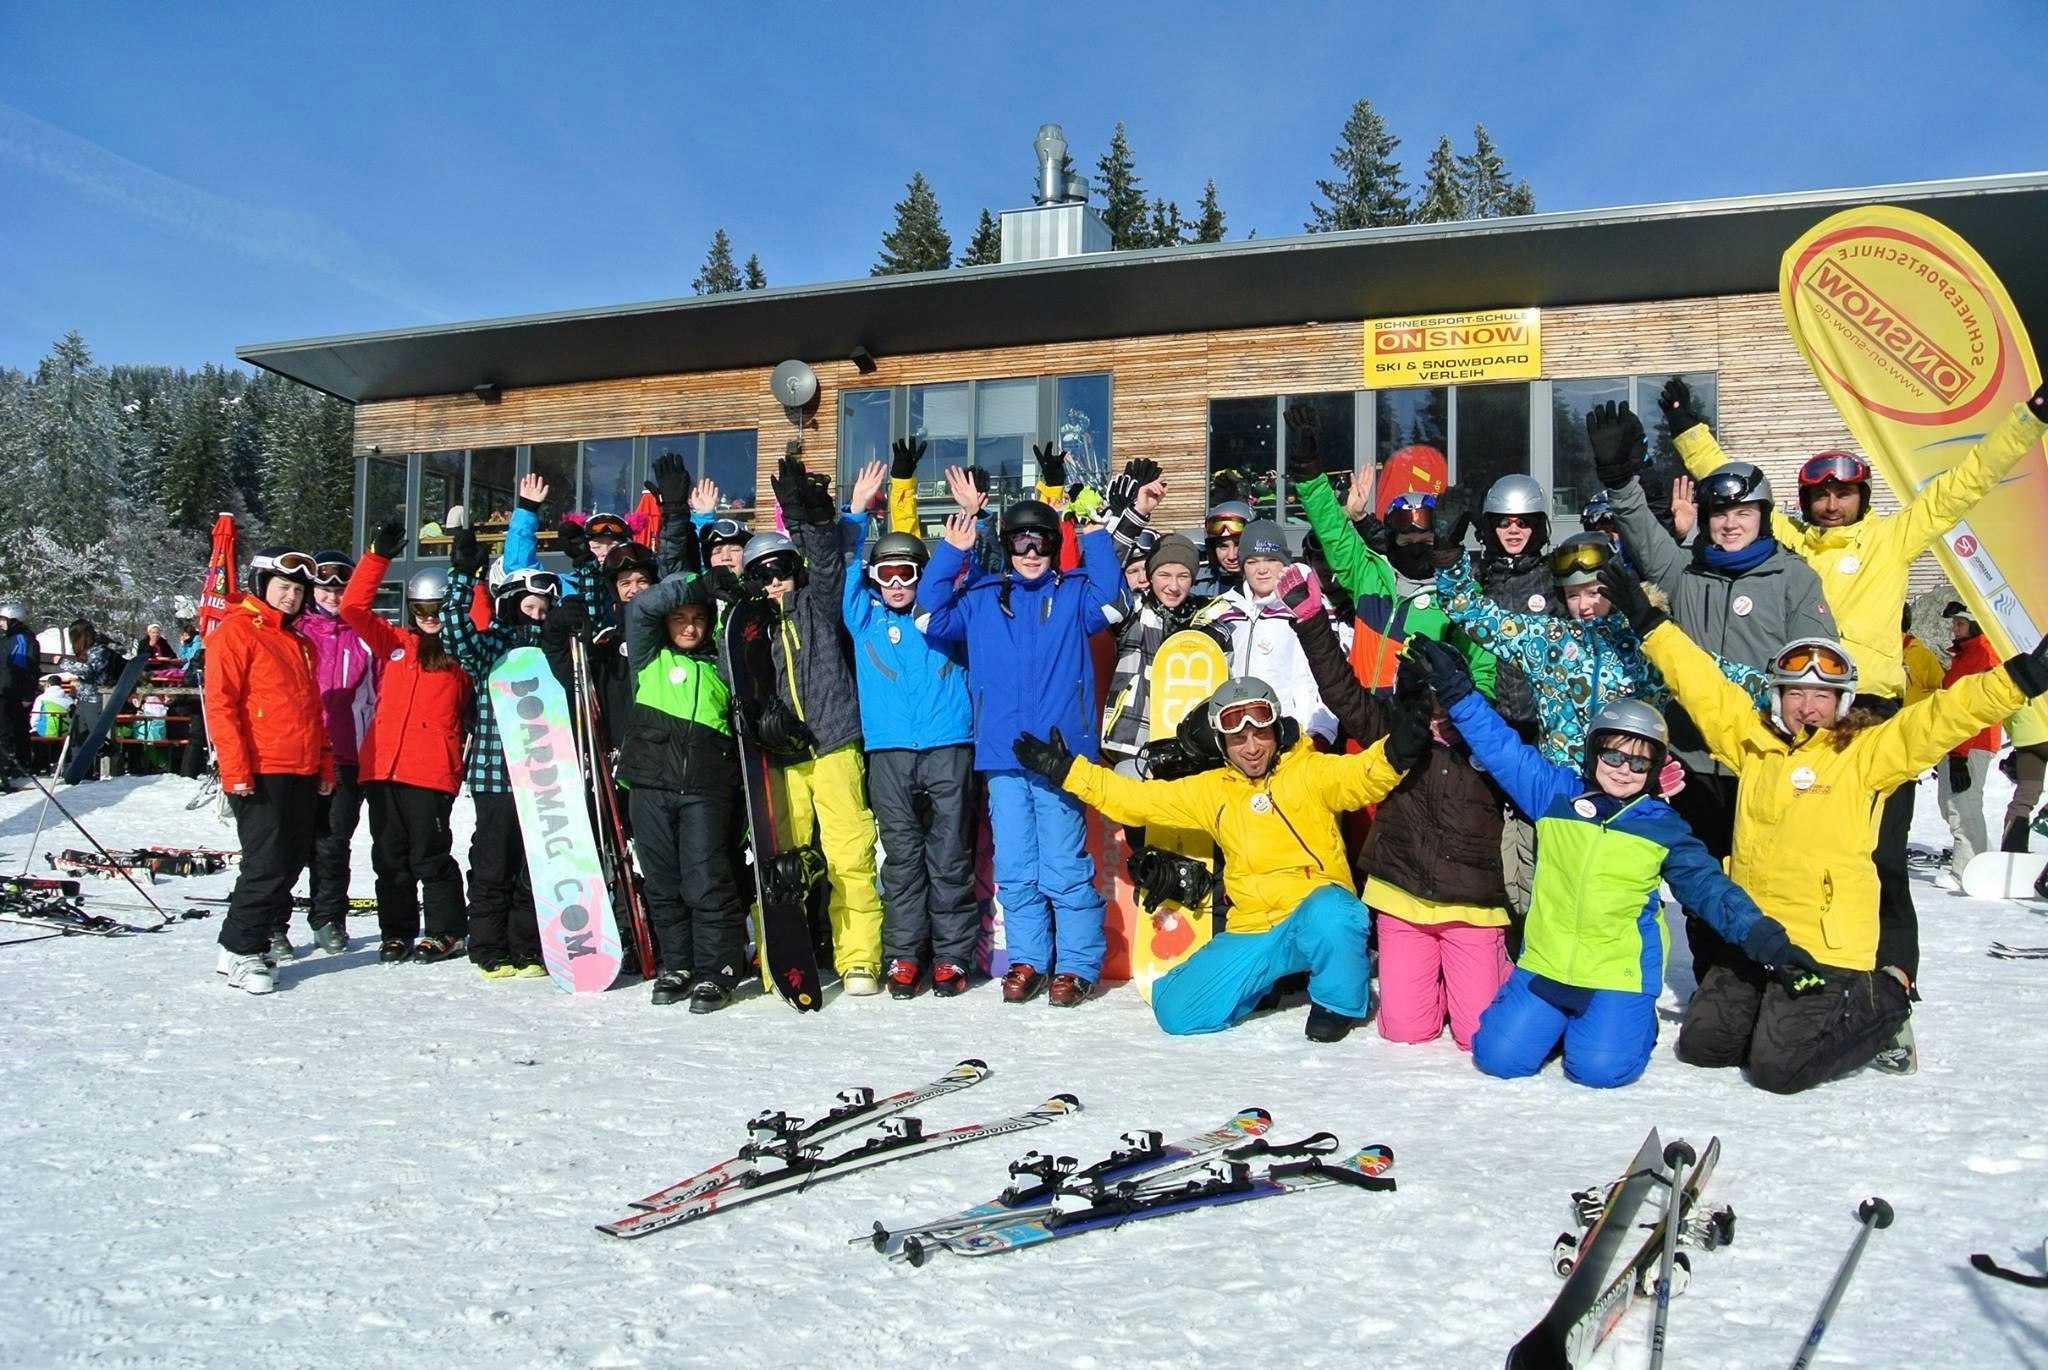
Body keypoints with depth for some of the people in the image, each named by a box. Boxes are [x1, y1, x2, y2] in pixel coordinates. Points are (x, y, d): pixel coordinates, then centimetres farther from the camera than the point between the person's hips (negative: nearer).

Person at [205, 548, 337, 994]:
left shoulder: (299, 642, 21)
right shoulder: (236, 631, -4)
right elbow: (220, 704, -11)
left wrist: (325, 763, 21)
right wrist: (236, 768, -17)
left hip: (302, 773, 8)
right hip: (260, 773, -8)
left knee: (291, 861, 10)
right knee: (267, 864, -9)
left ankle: (268, 933, 21)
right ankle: (240, 951, 1)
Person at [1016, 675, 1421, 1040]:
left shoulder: (1311, 771, -1)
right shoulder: (1211, 790, 11)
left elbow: (1359, 775, -20)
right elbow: (1140, 798, 13)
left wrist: (1396, 752, -43)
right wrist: (1066, 770, 10)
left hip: (1317, 911, -4)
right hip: (1252, 932, 4)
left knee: (1330, 913, -40)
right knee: (1177, 1011, -6)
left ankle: (1341, 1002, -7)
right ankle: (1269, 980, 21)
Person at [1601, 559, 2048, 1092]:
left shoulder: (1864, 753, 1)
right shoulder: (1753, 743, 11)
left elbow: (1940, 718, -9)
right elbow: (1702, 686, 13)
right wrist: (1649, 622, 13)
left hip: (1826, 942, -5)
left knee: (1778, 1067, -10)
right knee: (1701, 1043, 6)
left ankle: (1882, 1003, 15)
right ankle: (1787, 1013, 30)